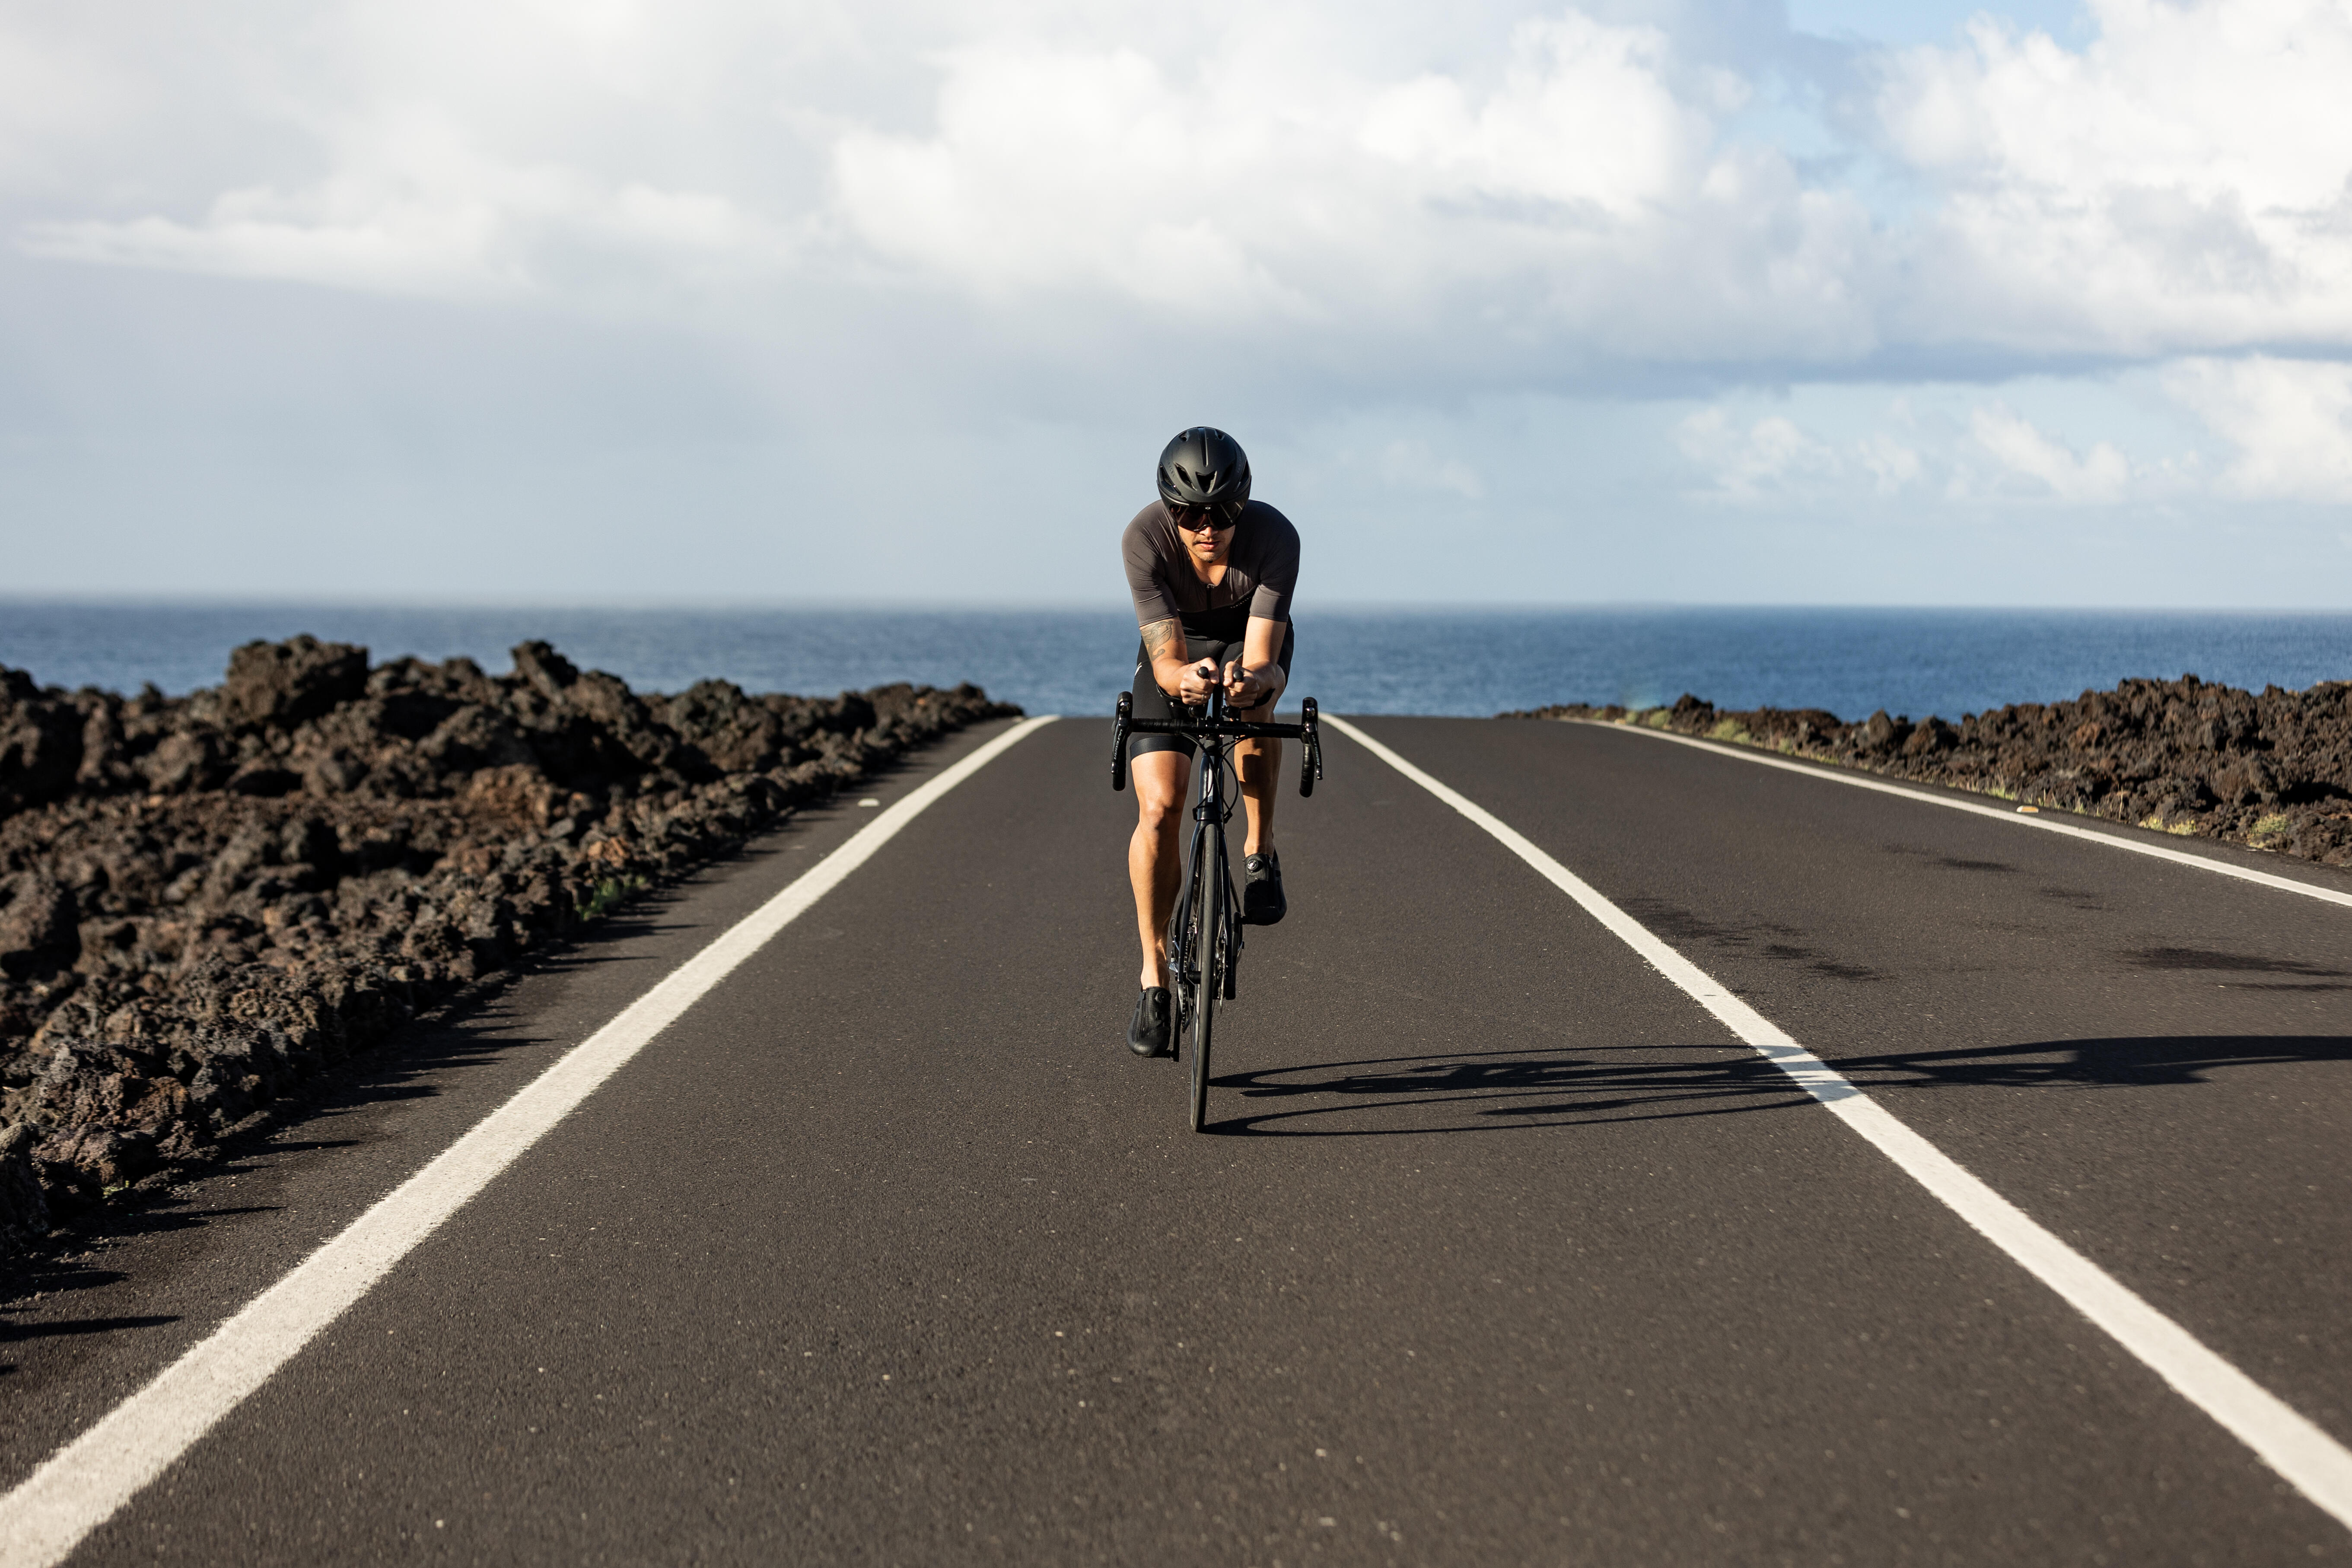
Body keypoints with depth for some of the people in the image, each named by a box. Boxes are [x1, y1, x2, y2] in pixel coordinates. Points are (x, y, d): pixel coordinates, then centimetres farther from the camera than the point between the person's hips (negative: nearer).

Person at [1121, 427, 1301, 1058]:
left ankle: (1261, 854, -14)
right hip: (1177, 653, 0)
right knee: (1159, 809, -16)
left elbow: (1261, 659, -37)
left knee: (1252, 699, -37)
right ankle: (1155, 973, 0)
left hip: (1246, 643, 0)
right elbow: (1166, 659, -35)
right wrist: (1183, 678, -58)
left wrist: (1254, 678, -60)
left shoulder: (1274, 536, -33)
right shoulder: (1144, 538, -32)